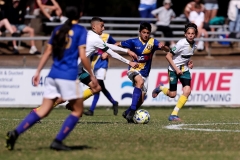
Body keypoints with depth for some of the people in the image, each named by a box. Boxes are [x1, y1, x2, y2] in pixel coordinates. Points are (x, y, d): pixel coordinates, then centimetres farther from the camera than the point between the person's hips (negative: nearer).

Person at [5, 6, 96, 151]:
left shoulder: (58, 30, 15)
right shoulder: (81, 30, -1)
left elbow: (48, 52, 14)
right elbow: (82, 56, -8)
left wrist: (38, 71, 18)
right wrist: (92, 75, 0)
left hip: (53, 74, 6)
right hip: (69, 76, -6)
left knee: (44, 110, 6)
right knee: (78, 110, 7)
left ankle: (16, 132, -10)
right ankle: (58, 141, -3)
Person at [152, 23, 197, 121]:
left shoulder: (193, 45, -1)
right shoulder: (181, 44, -22)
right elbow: (168, 56, -19)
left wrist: (189, 62, 0)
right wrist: (176, 69, -21)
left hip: (184, 69, 6)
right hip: (174, 69, -5)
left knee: (187, 91, -13)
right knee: (172, 94, 0)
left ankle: (174, 114, -5)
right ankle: (160, 88, 36)